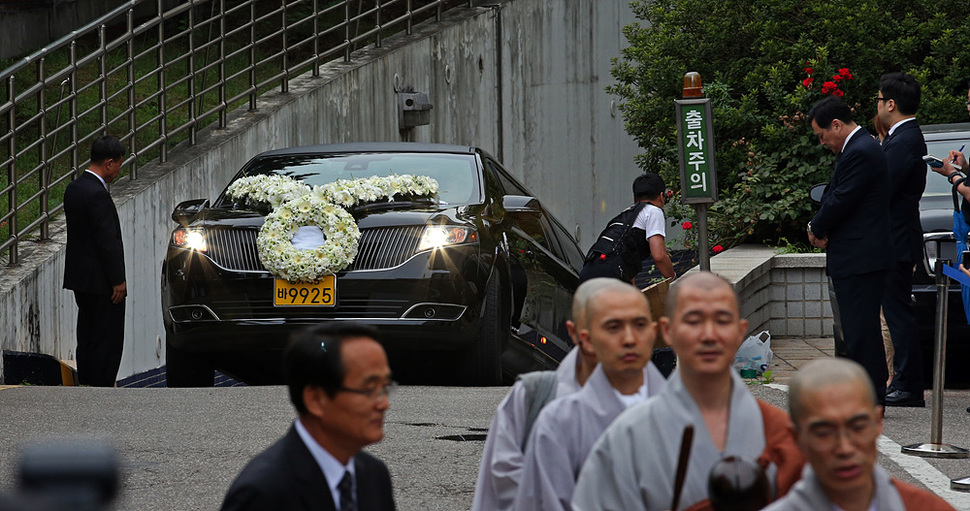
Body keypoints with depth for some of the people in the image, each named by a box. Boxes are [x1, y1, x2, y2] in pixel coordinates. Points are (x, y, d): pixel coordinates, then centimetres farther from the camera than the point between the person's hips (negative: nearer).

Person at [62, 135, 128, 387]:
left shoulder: (73, 188, 9)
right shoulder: (97, 194, -21)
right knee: (109, 338, -4)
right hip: (101, 280, -10)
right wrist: (118, 280, -16)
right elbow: (108, 241, -21)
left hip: (80, 276, 10)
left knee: (88, 335, 15)